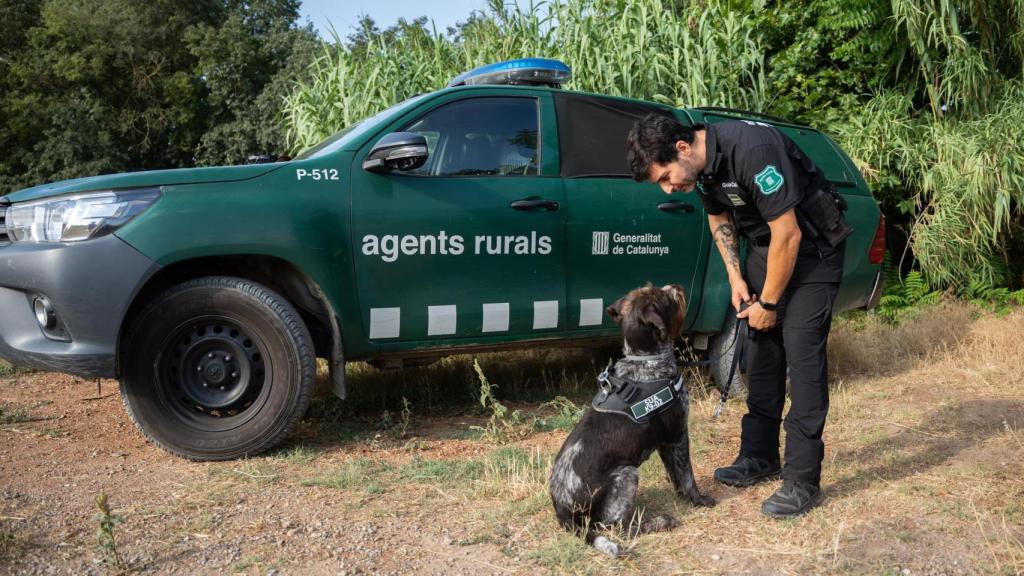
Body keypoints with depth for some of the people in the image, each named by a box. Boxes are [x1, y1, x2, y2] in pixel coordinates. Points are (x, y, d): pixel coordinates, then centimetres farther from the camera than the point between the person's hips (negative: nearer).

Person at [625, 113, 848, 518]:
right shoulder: (699, 164, -6)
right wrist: (735, 277, 2)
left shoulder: (753, 150, -32)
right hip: (765, 244, 8)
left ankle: (802, 481, -6)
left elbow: (788, 235, -27)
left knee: (802, 355, -11)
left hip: (811, 246, -8)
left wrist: (768, 303, -16)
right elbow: (719, 218, 12)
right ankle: (760, 458, 22)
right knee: (761, 349, 10)